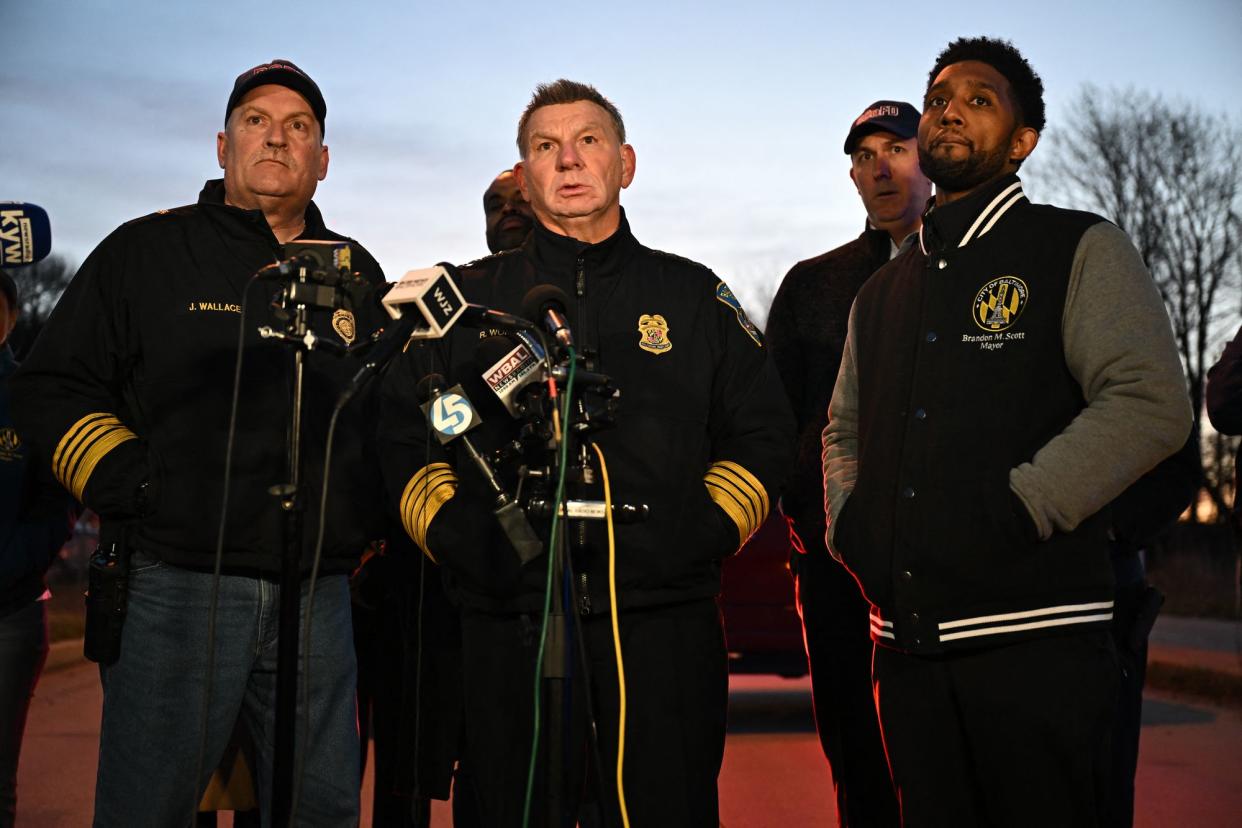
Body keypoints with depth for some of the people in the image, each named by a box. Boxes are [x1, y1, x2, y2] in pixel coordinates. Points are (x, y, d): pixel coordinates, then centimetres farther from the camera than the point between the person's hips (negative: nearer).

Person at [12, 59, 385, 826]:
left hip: (320, 598, 4)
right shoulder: (146, 252, 4)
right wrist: (131, 484, -8)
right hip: (180, 588, -3)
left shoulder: (356, 273, 16)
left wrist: (368, 521, 12)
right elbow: (51, 388, 4)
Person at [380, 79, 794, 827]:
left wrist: (708, 535, 0)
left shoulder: (695, 296, 12)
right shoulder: (470, 300, 11)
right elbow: (404, 433, 9)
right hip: (511, 620, 0)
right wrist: (455, 540, -3)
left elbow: (763, 431, 12)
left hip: (665, 626, 0)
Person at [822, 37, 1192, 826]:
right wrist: (849, 524, 10)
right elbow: (845, 430, 29)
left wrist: (1016, 511, -16)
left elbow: (1151, 403, -10)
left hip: (1035, 641, -5)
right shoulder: (883, 291, 20)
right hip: (906, 644, 5)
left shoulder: (1081, 250, 2)